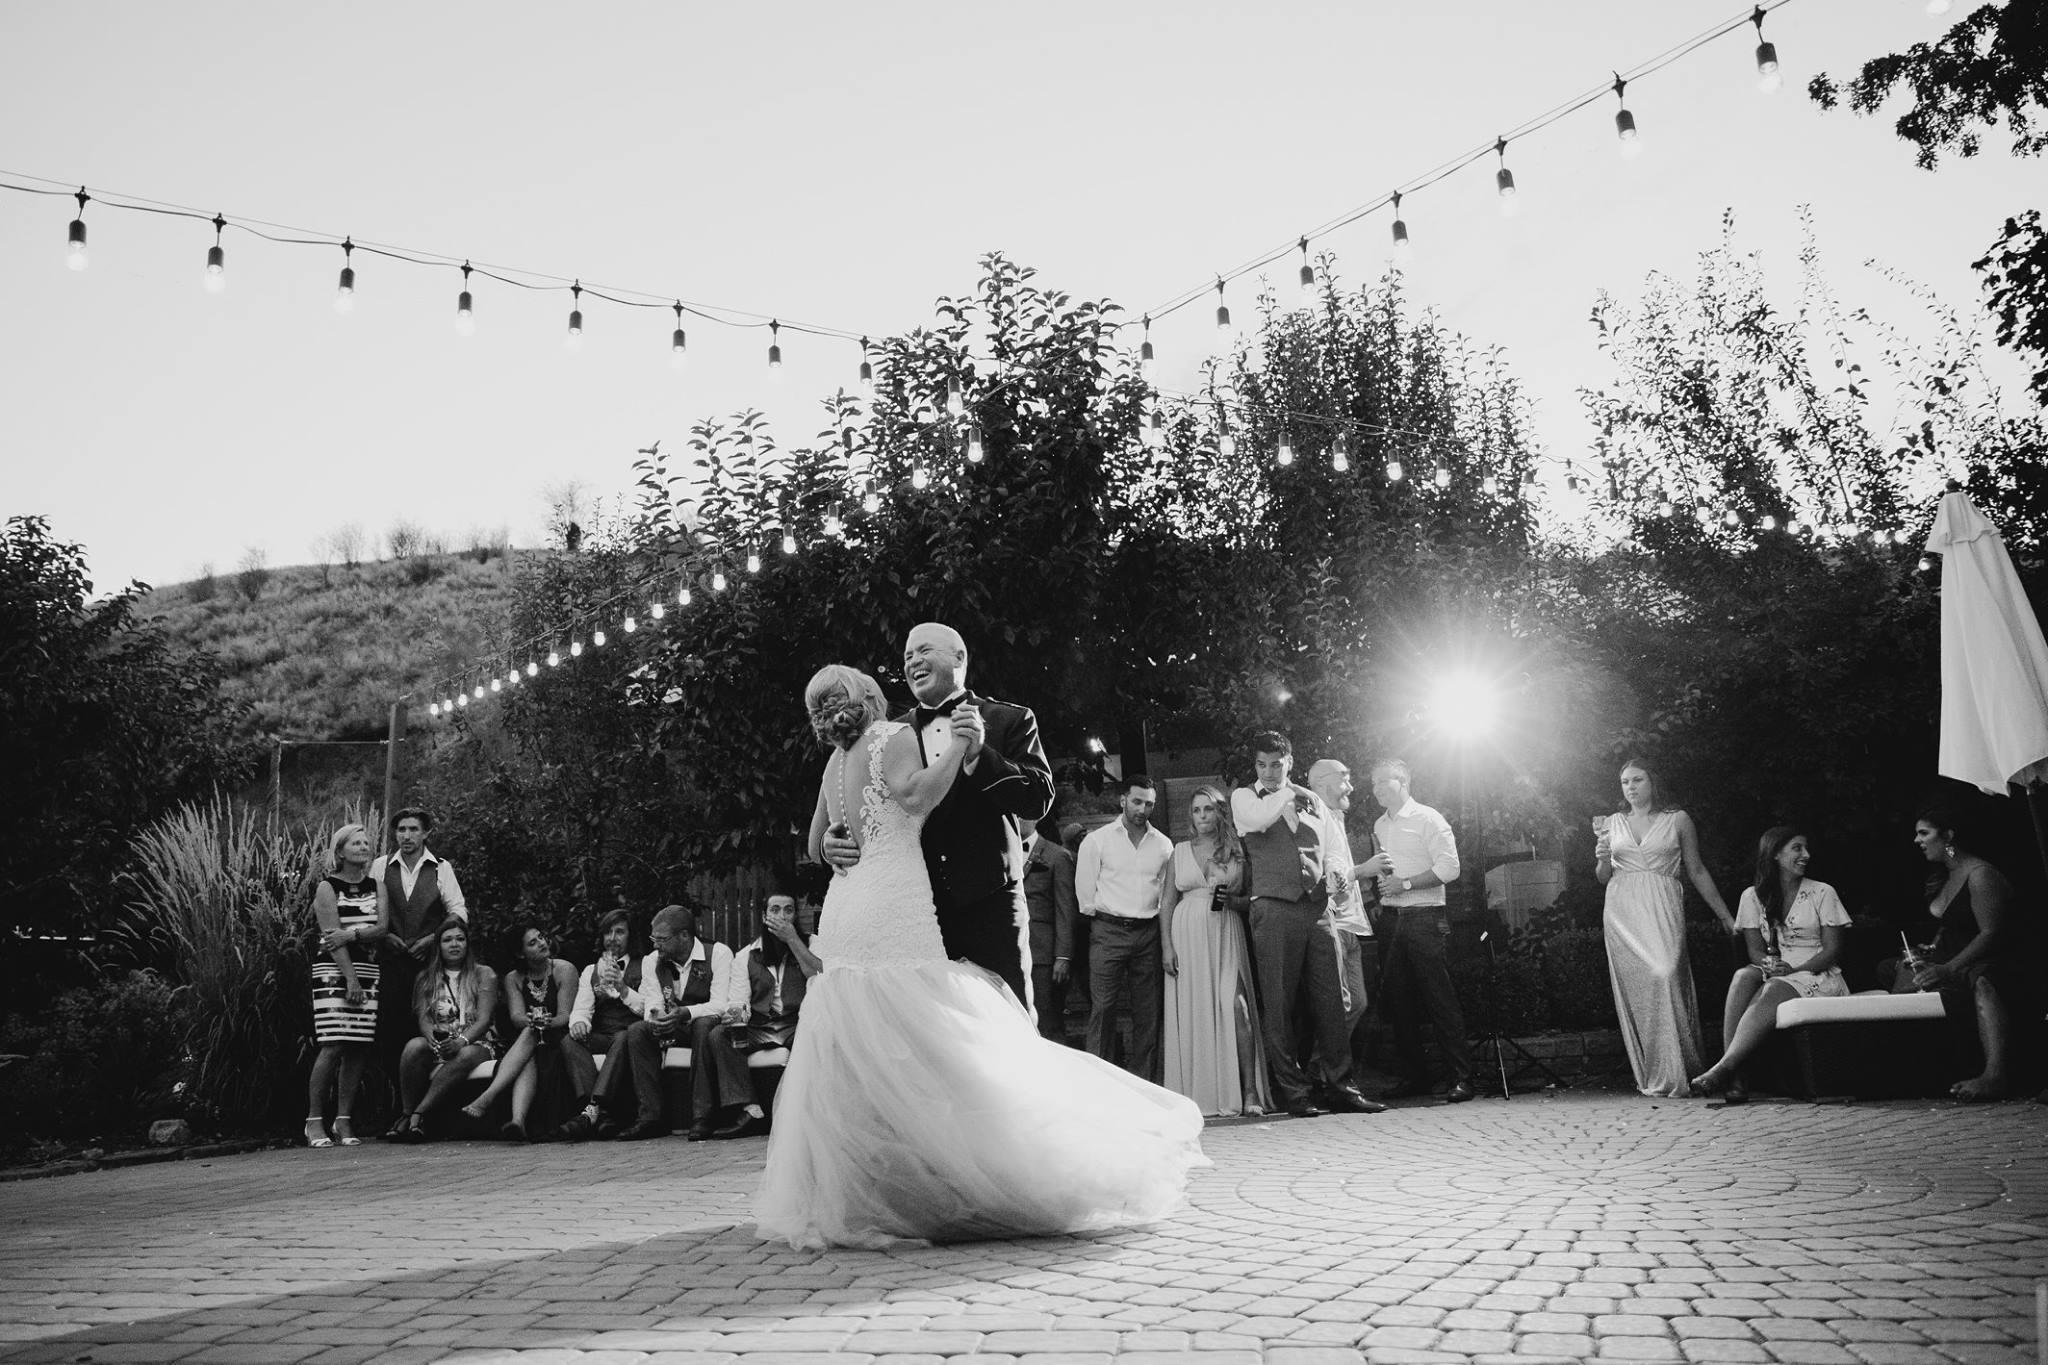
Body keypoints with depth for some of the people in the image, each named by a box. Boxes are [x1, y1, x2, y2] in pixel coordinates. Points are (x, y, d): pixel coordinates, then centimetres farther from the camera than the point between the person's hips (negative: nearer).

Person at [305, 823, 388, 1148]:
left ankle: (344, 1121, 5)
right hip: (333, 970, -4)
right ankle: (314, 1122, -5)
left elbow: (381, 928, 2)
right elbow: (333, 936, -9)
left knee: (358, 1047, -1)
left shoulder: (376, 886, 13)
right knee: (333, 1045, -12)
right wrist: (350, 979, -16)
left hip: (366, 969, 4)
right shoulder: (327, 887, 0)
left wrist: (351, 934, -16)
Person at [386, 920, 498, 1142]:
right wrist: (432, 1036, -21)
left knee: (466, 1055, -37)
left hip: (475, 1042, -2)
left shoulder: (484, 974, 6)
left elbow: (484, 1019, -4)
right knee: (414, 1046, -32)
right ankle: (407, 1113, -24)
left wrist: (461, 1041, -23)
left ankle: (418, 1113, -35)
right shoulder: (426, 978, 15)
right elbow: (422, 1017, 2)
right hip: (437, 1044, 2)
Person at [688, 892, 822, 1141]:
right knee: (718, 1035, -23)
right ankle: (750, 1110, -31)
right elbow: (738, 999, 4)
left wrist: (792, 940, -10)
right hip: (758, 1027, 3)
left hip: (796, 1024, -3)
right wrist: (735, 1011, -21)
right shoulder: (745, 956, 15)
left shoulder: (811, 944, 10)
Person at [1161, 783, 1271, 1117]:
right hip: (1187, 934, 1)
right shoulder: (1180, 850, 11)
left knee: (1235, 1007, -14)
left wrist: (1231, 898, -9)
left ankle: (1249, 1091, -8)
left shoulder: (1236, 850, 7)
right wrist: (1167, 944, 0)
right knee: (1193, 1012, -1)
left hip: (1226, 933, -1)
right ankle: (1201, 1097, 4)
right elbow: (1167, 901, 9)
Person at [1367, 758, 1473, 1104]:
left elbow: (1449, 868, -12)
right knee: (1398, 1000, 6)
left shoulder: (1427, 819, -5)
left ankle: (1461, 1077, -4)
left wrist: (1405, 884, -15)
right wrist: (1377, 882, 3)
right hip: (1392, 918, 7)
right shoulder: (1379, 826, 16)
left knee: (1440, 1000, -8)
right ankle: (1414, 1075, 15)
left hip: (1425, 918, -7)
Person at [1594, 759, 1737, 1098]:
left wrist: (1725, 915, 12)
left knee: (1663, 976, -20)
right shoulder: (1611, 824, 15)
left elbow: (1697, 871, 13)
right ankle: (1648, 1075, 2)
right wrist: (1602, 858, -2)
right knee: (1634, 989, -3)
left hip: (1662, 908, -2)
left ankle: (1671, 1075, -16)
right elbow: (1603, 878, 20)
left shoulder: (1677, 820, 9)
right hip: (1622, 911, 3)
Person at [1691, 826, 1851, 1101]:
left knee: (1775, 992, -35)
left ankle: (1723, 1069, -47)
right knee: (1744, 976, -32)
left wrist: (1793, 970, -17)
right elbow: (1755, 949, 6)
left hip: (1819, 977, -2)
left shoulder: (1822, 893, 5)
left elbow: (1833, 950, -1)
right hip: (1775, 977, 2)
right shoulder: (1753, 896, 11)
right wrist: (1769, 964, -19)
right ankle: (1734, 1077, -43)